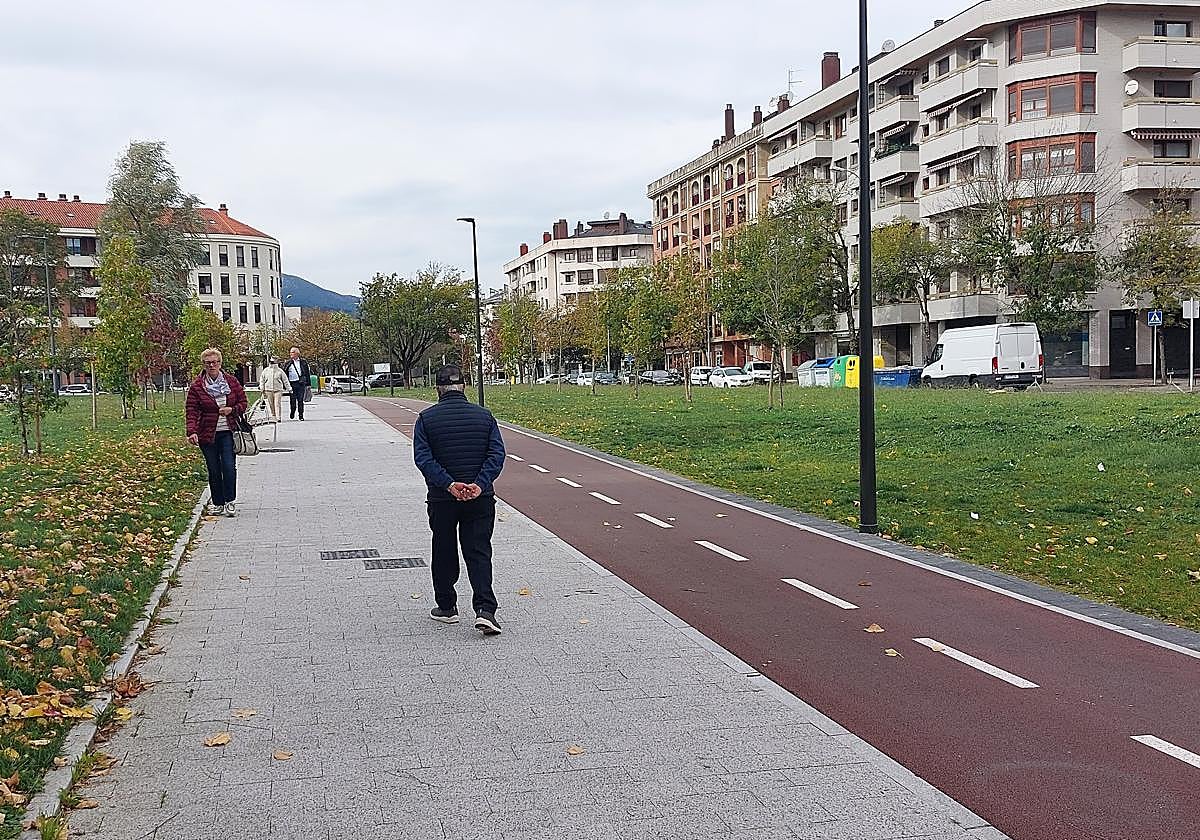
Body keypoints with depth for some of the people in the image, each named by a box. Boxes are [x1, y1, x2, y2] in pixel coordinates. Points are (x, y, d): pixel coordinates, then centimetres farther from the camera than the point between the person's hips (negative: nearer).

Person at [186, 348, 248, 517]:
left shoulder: (232, 382, 4)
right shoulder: (197, 386, -2)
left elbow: (243, 403, 11)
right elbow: (191, 411, -7)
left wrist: (232, 409, -11)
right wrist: (192, 432, -21)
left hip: (228, 433, 0)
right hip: (207, 433, 0)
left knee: (229, 466, -9)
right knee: (213, 470, 5)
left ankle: (230, 501, 3)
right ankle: (218, 503, 17)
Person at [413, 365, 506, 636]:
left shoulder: (426, 418, -2)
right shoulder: (484, 415, 2)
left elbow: (423, 458, -13)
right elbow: (497, 454, -7)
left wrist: (449, 485, -18)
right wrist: (480, 484, -15)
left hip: (441, 499, -1)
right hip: (480, 499, 1)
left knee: (444, 554, 15)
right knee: (479, 554, 3)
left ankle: (446, 607, 25)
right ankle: (485, 610, -12)